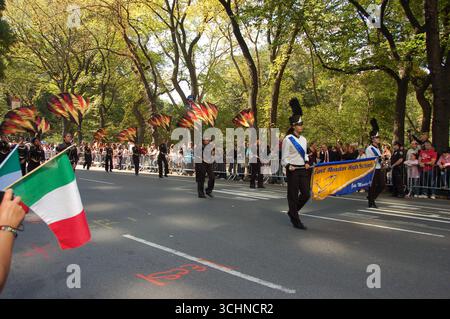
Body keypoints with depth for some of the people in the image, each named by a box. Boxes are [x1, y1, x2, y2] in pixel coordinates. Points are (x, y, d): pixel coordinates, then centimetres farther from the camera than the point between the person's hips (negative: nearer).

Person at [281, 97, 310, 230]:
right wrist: (289, 166, -27)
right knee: (293, 196, 2)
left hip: (303, 170, 7)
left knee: (306, 194, 6)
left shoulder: (303, 139, 11)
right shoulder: (288, 139, -9)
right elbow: (285, 158, -9)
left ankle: (292, 212, 28)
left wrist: (307, 163, 3)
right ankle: (296, 221, 11)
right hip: (293, 171, -7)